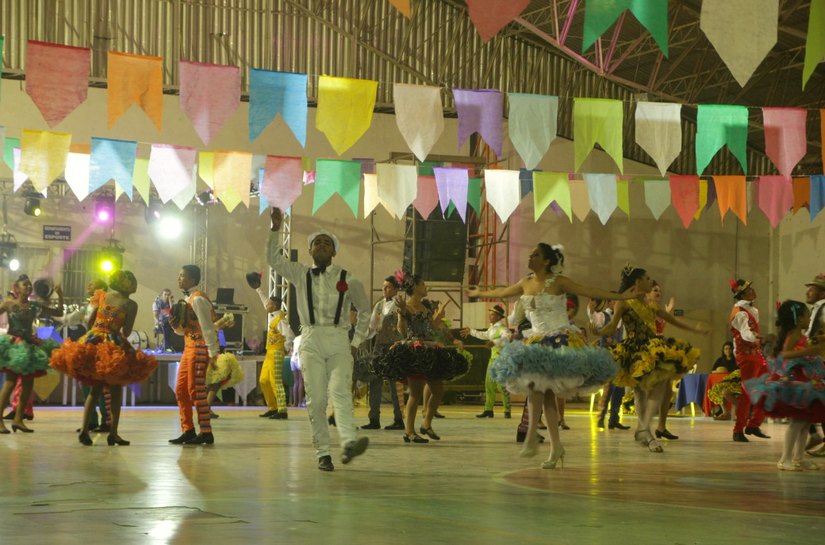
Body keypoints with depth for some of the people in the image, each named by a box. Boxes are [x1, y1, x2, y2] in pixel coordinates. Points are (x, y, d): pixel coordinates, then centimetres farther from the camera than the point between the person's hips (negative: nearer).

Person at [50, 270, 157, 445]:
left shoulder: (102, 296, 7)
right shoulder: (130, 304, -2)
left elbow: (89, 322, 7)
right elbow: (126, 332, -4)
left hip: (93, 340, 4)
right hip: (114, 346, -4)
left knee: (95, 389, 13)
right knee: (116, 391, 8)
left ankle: (84, 429, 1)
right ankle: (113, 433, 2)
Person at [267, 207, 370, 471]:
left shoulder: (347, 280, 8)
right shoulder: (300, 274, 13)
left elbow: (364, 310, 18)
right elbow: (274, 258, 6)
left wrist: (356, 341, 11)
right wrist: (275, 229, -4)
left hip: (339, 342, -2)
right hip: (311, 341, 2)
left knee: (340, 391, -21)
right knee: (315, 398, -4)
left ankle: (348, 442, -39)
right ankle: (323, 453, -1)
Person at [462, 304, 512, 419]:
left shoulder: (502, 328, -14)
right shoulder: (492, 328, 15)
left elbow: (506, 338, -34)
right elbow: (484, 335, 35)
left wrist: (494, 342, -48)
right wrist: (471, 331, 43)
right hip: (493, 358, 9)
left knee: (501, 385, -10)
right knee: (489, 384, 7)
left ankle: (507, 410, -4)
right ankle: (488, 410, 11)